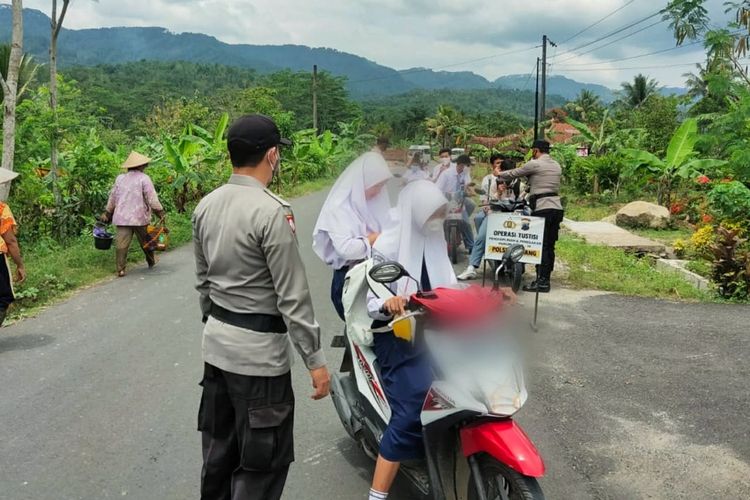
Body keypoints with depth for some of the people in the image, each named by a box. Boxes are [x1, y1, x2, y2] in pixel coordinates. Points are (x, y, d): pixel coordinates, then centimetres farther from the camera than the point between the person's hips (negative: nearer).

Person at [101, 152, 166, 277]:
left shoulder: (120, 178, 9)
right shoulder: (144, 178, -6)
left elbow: (112, 198, 15)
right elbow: (152, 198, -10)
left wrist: (107, 213, 25)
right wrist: (160, 212, -4)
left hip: (122, 217, 3)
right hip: (139, 217, -3)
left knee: (121, 243, -1)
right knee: (146, 241, 15)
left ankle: (120, 269, -5)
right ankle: (151, 261, 33)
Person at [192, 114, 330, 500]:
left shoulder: (206, 206, 4)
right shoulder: (272, 212, -20)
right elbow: (292, 296, -20)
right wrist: (315, 359, -13)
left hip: (216, 343, 8)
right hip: (259, 351, -8)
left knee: (218, 449, 21)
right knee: (262, 462, 6)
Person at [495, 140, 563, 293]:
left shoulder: (534, 164, -5)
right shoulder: (557, 166, 17)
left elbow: (514, 174, 6)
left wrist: (499, 175, 25)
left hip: (542, 209, -7)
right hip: (557, 208, 7)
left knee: (541, 246, -6)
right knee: (550, 246, 9)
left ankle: (541, 282, -7)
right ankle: (545, 279, 14)